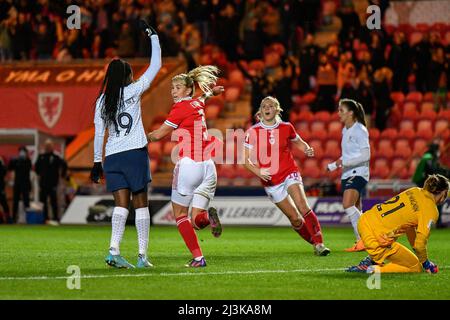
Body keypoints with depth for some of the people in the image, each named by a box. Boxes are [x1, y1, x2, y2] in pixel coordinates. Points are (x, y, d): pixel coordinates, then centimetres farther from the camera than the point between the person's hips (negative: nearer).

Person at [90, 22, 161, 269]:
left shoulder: (102, 100, 9)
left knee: (121, 204, 1)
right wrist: (152, 35, 11)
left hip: (112, 156, 4)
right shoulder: (132, 91, -2)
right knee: (141, 203, 2)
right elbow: (156, 65, 3)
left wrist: (97, 161, 14)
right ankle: (142, 255, 1)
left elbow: (99, 133, 8)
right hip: (135, 153, -4)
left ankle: (114, 250, -18)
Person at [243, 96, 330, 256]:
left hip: (290, 174, 0)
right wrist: (258, 172, -20)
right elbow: (245, 159, -3)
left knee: (303, 208, -22)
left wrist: (307, 149, -1)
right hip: (270, 181, 0)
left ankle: (319, 243, -20)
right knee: (295, 218, -1)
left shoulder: (286, 127, 2)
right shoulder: (252, 132, -4)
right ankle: (315, 243, 16)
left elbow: (298, 142, 21)